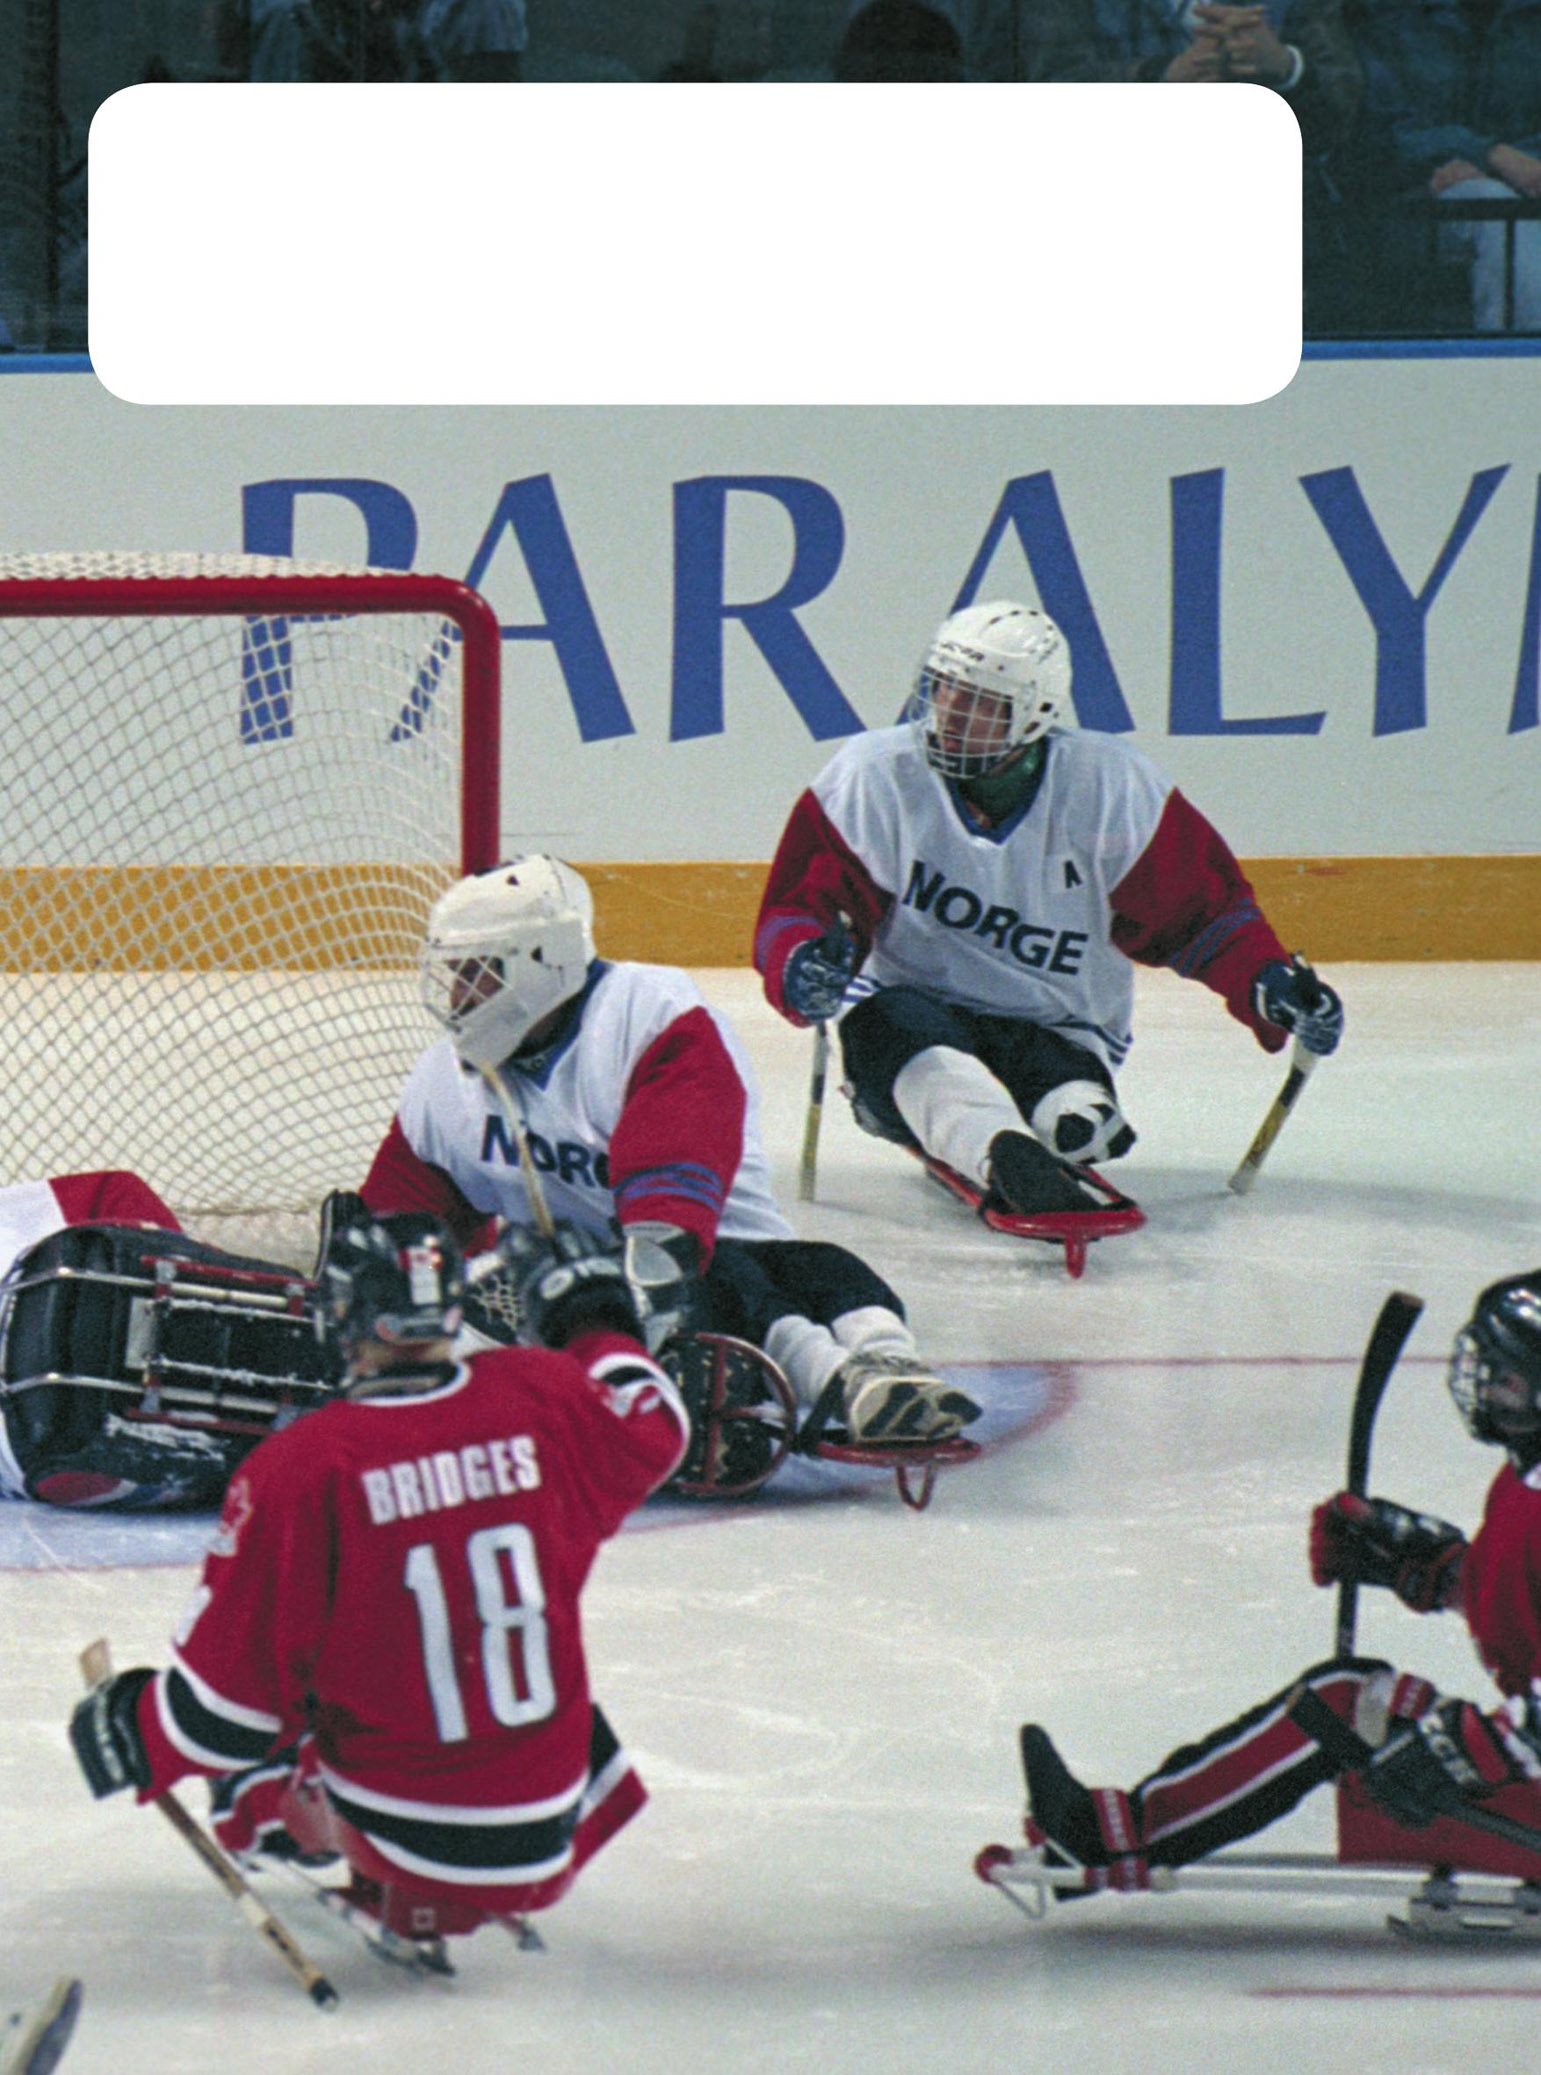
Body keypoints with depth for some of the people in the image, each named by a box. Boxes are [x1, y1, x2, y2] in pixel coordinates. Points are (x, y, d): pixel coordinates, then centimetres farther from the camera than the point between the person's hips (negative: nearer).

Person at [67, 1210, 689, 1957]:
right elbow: (653, 1430, 18)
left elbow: (234, 1695, -11)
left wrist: (133, 1736, 9)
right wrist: (593, 1320, 36)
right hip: (549, 1848, 0)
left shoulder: (296, 1470, -17)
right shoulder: (542, 1398, -7)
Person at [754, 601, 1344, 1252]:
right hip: (910, 1001, -2)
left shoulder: (1108, 786, -7)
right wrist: (802, 965, -31)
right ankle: (1009, 1165, -62)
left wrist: (1270, 983, -17)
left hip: (1057, 1026, 2)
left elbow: (1200, 905, 0)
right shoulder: (874, 774, -8)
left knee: (1076, 1124, -34)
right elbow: (798, 903, -7)